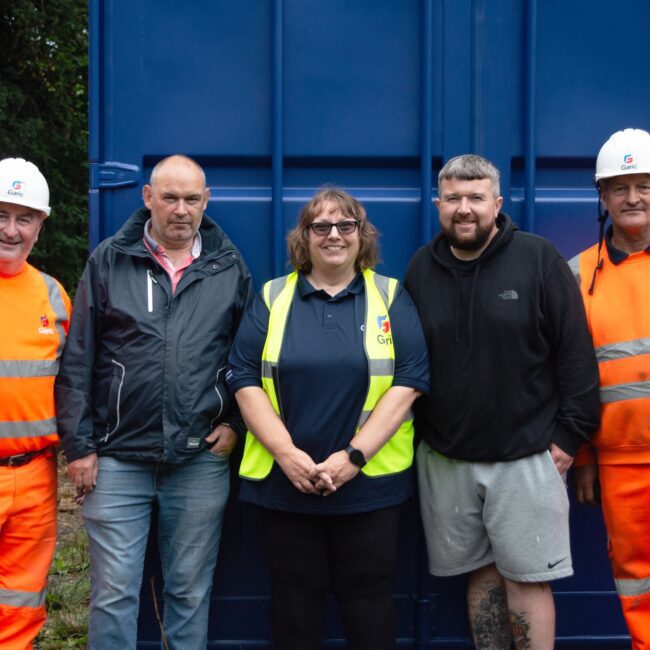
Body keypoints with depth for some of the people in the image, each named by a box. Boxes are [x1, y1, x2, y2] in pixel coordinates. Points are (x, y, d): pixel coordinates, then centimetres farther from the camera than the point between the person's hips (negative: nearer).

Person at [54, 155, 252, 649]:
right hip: (117, 459, -1)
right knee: (113, 594, 4)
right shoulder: (109, 261, 2)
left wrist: (236, 422, 2)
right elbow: (78, 361, 1)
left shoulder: (230, 267, 6)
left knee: (191, 592, 11)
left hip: (201, 461, 1)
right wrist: (79, 445, -2)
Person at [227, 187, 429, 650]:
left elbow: (409, 380, -6)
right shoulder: (273, 298, 6)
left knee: (367, 596, 9)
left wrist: (353, 456, -14)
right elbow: (245, 379, 0)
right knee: (294, 597, 11)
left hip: (370, 482, -1)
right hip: (285, 482, 1)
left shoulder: (391, 297, 3)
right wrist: (287, 454, -13)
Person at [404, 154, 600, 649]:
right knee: (481, 572, 13)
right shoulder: (421, 269, 6)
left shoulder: (540, 259, -5)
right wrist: (413, 433, 9)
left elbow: (575, 351, -4)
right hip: (444, 459, 3)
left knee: (527, 579, 3)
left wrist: (569, 434, -7)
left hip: (526, 457, -3)